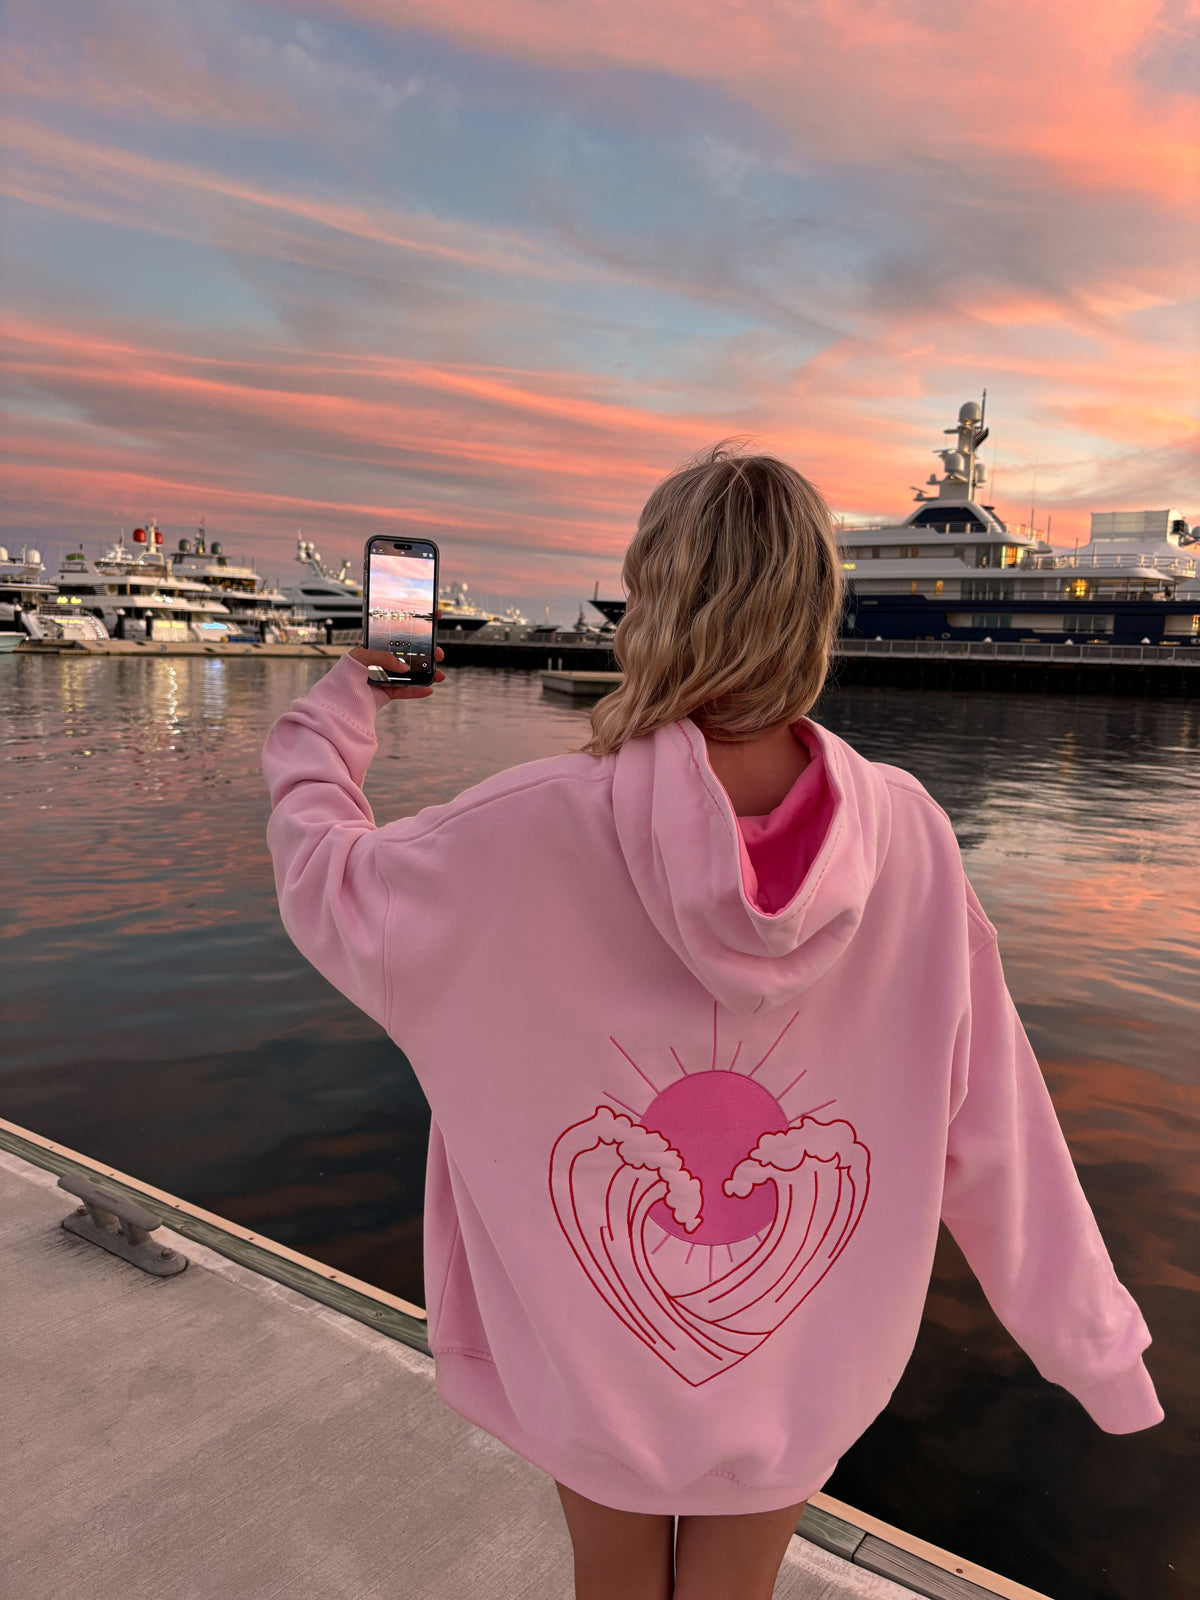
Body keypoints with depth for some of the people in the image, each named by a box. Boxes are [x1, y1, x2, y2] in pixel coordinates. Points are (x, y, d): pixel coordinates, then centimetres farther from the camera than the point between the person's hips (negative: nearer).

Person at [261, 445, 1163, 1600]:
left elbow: (325, 881, -8)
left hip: (591, 1364, -1)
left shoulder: (531, 830, -28)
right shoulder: (903, 835, -22)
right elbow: (987, 1133, -13)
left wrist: (334, 715, 10)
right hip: (798, 1376, 2)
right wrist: (1096, 1346, 3)